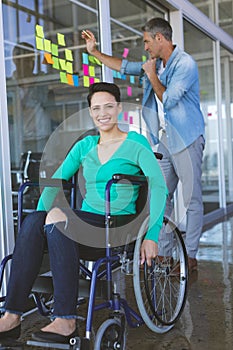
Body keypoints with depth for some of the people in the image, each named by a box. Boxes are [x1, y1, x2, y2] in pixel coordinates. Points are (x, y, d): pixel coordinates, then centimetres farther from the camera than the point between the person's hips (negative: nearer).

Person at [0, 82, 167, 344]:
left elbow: (159, 186, -10)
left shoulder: (136, 143, 2)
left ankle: (65, 321, -33)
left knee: (58, 217, -32)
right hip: (86, 226, 5)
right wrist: (41, 216, -1)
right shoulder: (85, 146, 18)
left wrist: (151, 235, -20)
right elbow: (54, 182, 15)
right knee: (32, 221, -25)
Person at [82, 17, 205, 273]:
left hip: (186, 139, -8)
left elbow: (168, 100, -19)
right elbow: (124, 66, 23)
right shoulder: (155, 64, 14)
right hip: (164, 139, 8)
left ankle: (190, 255, 2)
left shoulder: (185, 64, -11)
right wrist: (94, 52, 24)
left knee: (192, 199, -4)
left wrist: (151, 75, -7)